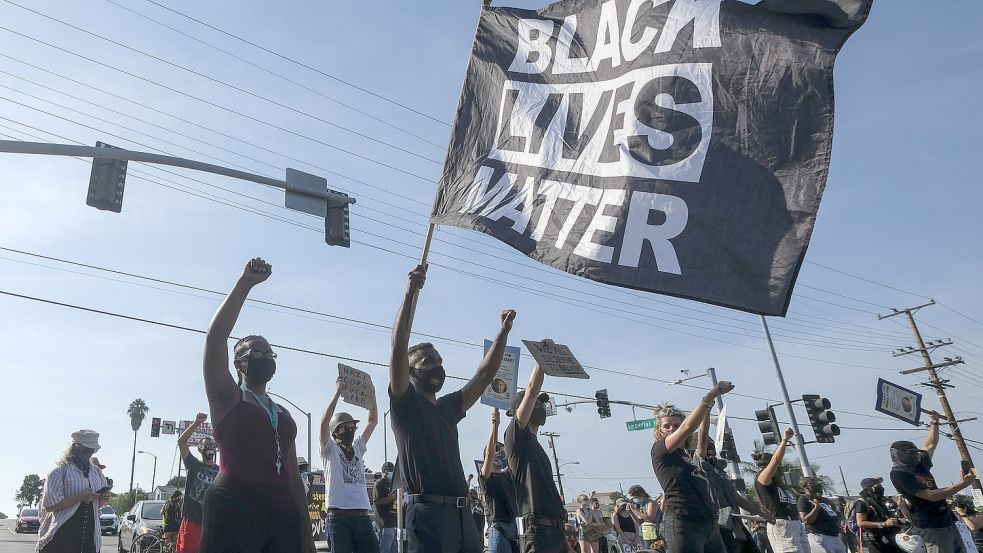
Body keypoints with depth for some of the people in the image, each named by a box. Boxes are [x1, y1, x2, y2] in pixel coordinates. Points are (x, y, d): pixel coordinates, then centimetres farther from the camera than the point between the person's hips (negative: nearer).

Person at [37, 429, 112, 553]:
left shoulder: (97, 472, 14)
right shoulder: (59, 472, -5)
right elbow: (50, 504, -14)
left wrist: (102, 500, 0)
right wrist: (79, 497, -21)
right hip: (61, 538, -5)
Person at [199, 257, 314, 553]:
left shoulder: (283, 414, 22)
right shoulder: (227, 398, 8)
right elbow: (215, 337, -6)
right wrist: (245, 283, -8)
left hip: (283, 510, 6)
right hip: (234, 508, -5)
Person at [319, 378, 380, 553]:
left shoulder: (358, 448, 21)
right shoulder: (330, 449, 7)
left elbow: (373, 420, 19)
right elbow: (324, 423, -10)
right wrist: (338, 393, -10)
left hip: (363, 516, 5)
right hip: (339, 516, -5)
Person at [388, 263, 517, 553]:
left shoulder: (448, 407, 21)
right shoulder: (405, 402, 3)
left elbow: (484, 374, 22)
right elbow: (398, 348, -10)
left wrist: (504, 331, 17)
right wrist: (410, 294, -17)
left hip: (462, 512, 7)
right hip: (426, 510, -7)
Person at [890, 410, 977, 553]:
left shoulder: (920, 465, 15)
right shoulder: (898, 474, -12)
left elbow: (930, 445, 32)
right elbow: (931, 496, -17)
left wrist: (935, 422, 32)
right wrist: (962, 484, -13)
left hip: (948, 522, 9)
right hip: (931, 528, -9)